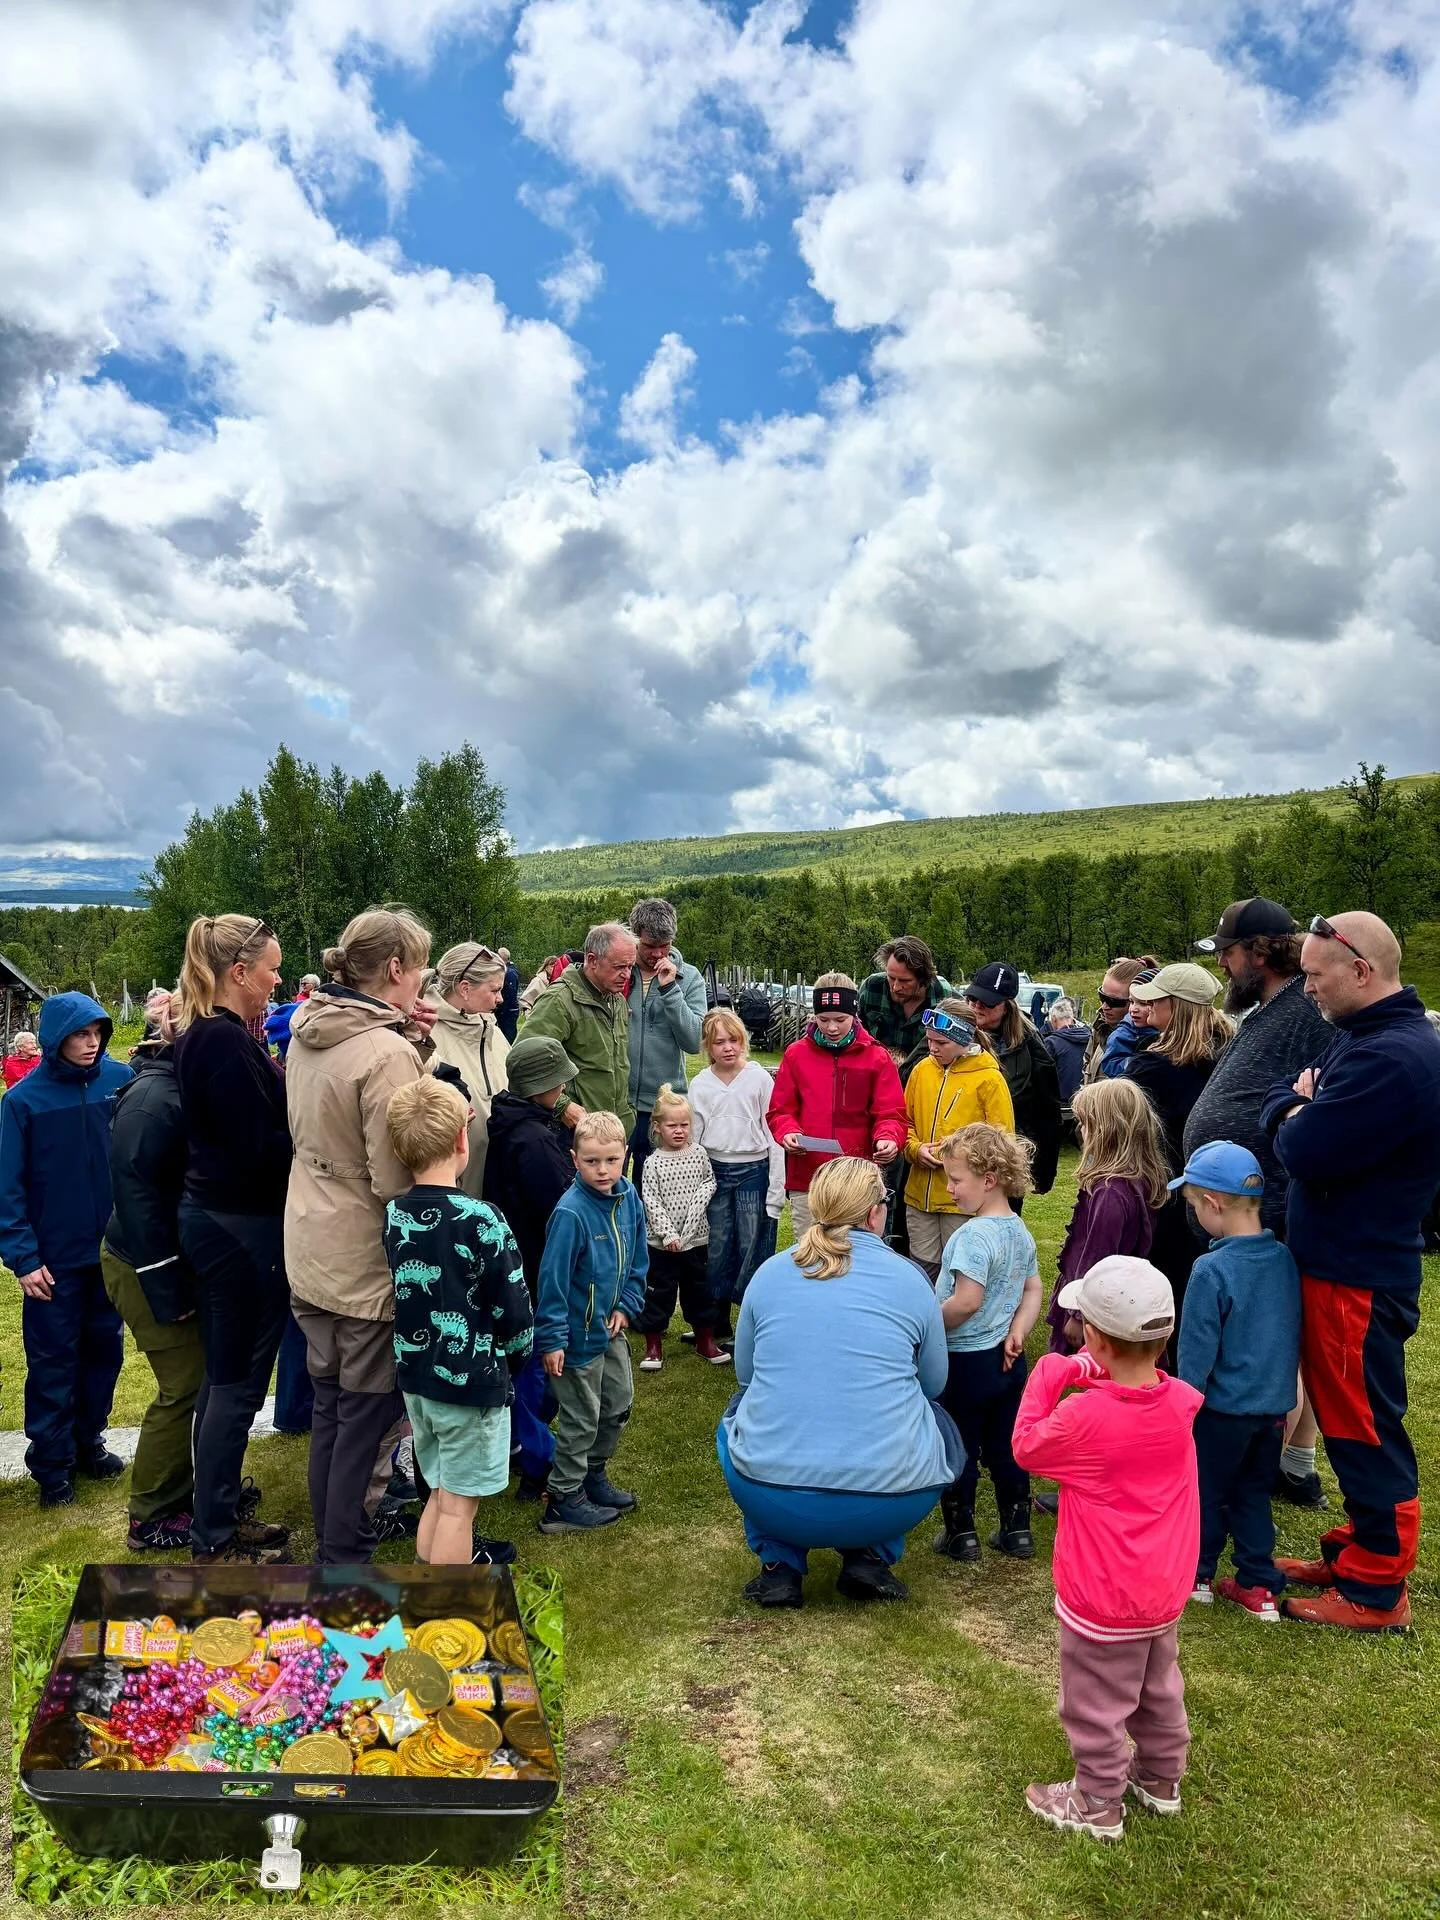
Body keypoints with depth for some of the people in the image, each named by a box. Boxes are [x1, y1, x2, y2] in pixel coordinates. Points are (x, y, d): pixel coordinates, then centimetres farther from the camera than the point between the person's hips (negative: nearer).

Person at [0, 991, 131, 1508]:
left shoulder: (121, 1080, -6)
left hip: (114, 1250, 2)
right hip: (55, 1257, -2)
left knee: (104, 1350, 14)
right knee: (54, 1361, 8)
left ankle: (88, 1442, 32)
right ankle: (52, 1462, 22)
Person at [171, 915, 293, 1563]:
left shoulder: (202, 1034, 9)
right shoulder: (227, 1042, -22)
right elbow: (261, 1150, -24)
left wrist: (281, 1083, 1)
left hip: (213, 1217, 10)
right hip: (242, 1226, -10)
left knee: (224, 1376, 19)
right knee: (238, 1382, 3)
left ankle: (218, 1514, 33)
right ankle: (215, 1539, 17)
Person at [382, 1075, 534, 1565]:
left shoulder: (393, 1214, -1)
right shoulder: (479, 1220, -20)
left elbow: (402, 1294, 7)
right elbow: (514, 1311, -14)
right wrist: (515, 1358, 5)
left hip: (414, 1377, 7)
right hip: (473, 1382, -7)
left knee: (441, 1493, 22)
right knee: (458, 1505, 6)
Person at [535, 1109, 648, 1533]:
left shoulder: (628, 1197, -6)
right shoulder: (571, 1212, -27)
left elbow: (637, 1258, 7)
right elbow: (553, 1278, -23)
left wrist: (627, 1305, 0)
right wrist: (552, 1338, -20)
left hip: (611, 1329, 8)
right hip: (578, 1335, -8)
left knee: (618, 1405, 21)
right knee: (580, 1420, 7)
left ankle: (594, 1474, 41)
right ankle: (564, 1498, 25)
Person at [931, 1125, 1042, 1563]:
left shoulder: (974, 1235, -24)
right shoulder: (1020, 1231, 4)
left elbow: (966, 1302, -28)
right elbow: (1033, 1290, 9)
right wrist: (1017, 1332, 0)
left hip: (966, 1361, -8)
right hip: (1006, 1360, 8)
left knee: (959, 1449, 7)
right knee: (1006, 1447, 17)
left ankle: (960, 1534, 18)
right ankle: (1017, 1530, 26)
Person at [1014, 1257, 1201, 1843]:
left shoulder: (1084, 1416, -30)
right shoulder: (1181, 1401, -13)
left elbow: (1026, 1447, -12)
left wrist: (1046, 1377, -7)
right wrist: (1095, 1373, -5)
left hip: (1102, 1601, -7)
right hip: (1164, 1591, 7)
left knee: (1095, 1705, 14)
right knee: (1159, 1689, 27)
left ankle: (1098, 1805, 30)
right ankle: (1160, 1777, 46)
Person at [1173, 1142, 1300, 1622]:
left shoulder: (1212, 1270, -24)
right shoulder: (1285, 1258, -5)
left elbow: (1196, 1352, -17)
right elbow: (1295, 1334, 8)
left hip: (1223, 1408, -5)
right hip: (1274, 1405, 5)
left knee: (1206, 1492, 15)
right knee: (1254, 1494, 19)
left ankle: (1197, 1573, 30)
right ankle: (1258, 1586, 25)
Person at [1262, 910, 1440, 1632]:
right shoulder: (1362, 1036, 11)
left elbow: (1305, 1151, -28)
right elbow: (1282, 1100, 13)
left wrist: (1295, 1112, -8)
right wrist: (1299, 1107, -8)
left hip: (1356, 1276, -10)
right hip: (1335, 1262, 10)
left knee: (1364, 1429, 3)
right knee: (1347, 1418, 19)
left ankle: (1376, 1592, 17)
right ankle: (1355, 1553, 34)